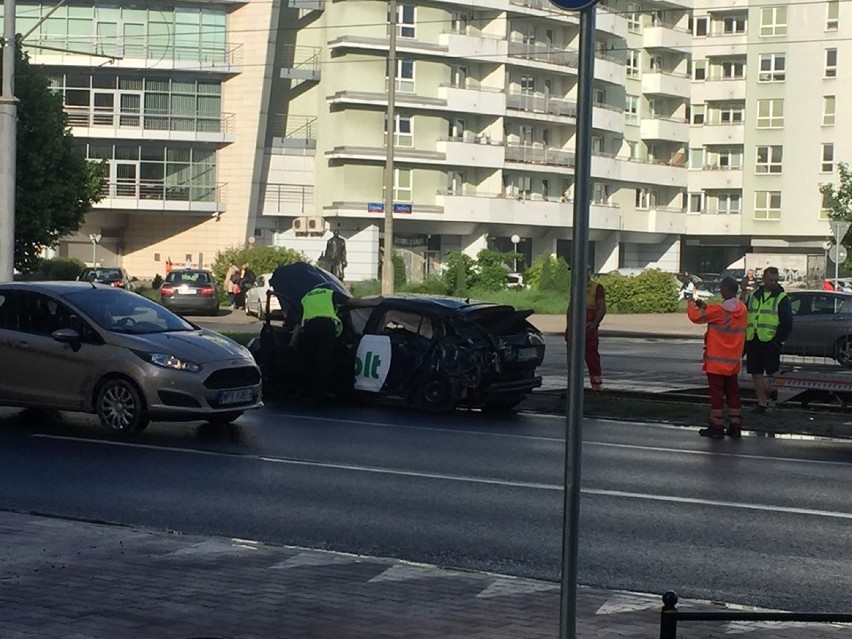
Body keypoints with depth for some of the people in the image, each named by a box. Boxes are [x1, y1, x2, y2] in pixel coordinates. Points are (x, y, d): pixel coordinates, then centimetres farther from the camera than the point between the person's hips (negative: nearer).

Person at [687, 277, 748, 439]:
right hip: (734, 361, 6)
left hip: (717, 361, -6)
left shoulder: (719, 310, -20)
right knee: (732, 392, 13)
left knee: (717, 394, 0)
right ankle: (735, 426, 14)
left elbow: (696, 317, -12)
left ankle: (716, 427, 2)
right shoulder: (742, 309, 3)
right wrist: (705, 306, 11)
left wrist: (691, 304, 7)